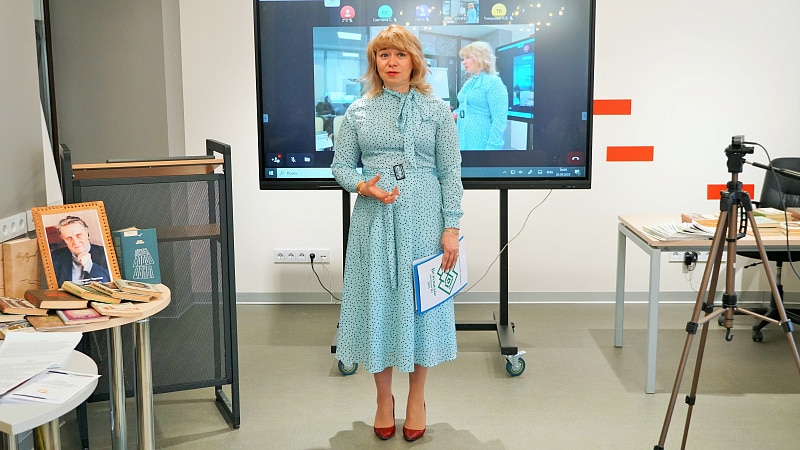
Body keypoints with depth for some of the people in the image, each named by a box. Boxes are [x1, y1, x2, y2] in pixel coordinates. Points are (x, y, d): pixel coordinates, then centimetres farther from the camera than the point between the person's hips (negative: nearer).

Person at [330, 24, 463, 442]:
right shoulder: (358, 111, 6)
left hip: (423, 219, -1)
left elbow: (450, 172, 0)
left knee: (420, 301, 5)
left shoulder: (437, 110, 3)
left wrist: (451, 228, -6)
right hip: (374, 220, 1)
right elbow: (340, 165, 8)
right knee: (378, 301, 6)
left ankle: (417, 398, 23)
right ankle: (383, 398, 23)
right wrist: (363, 187, -13)